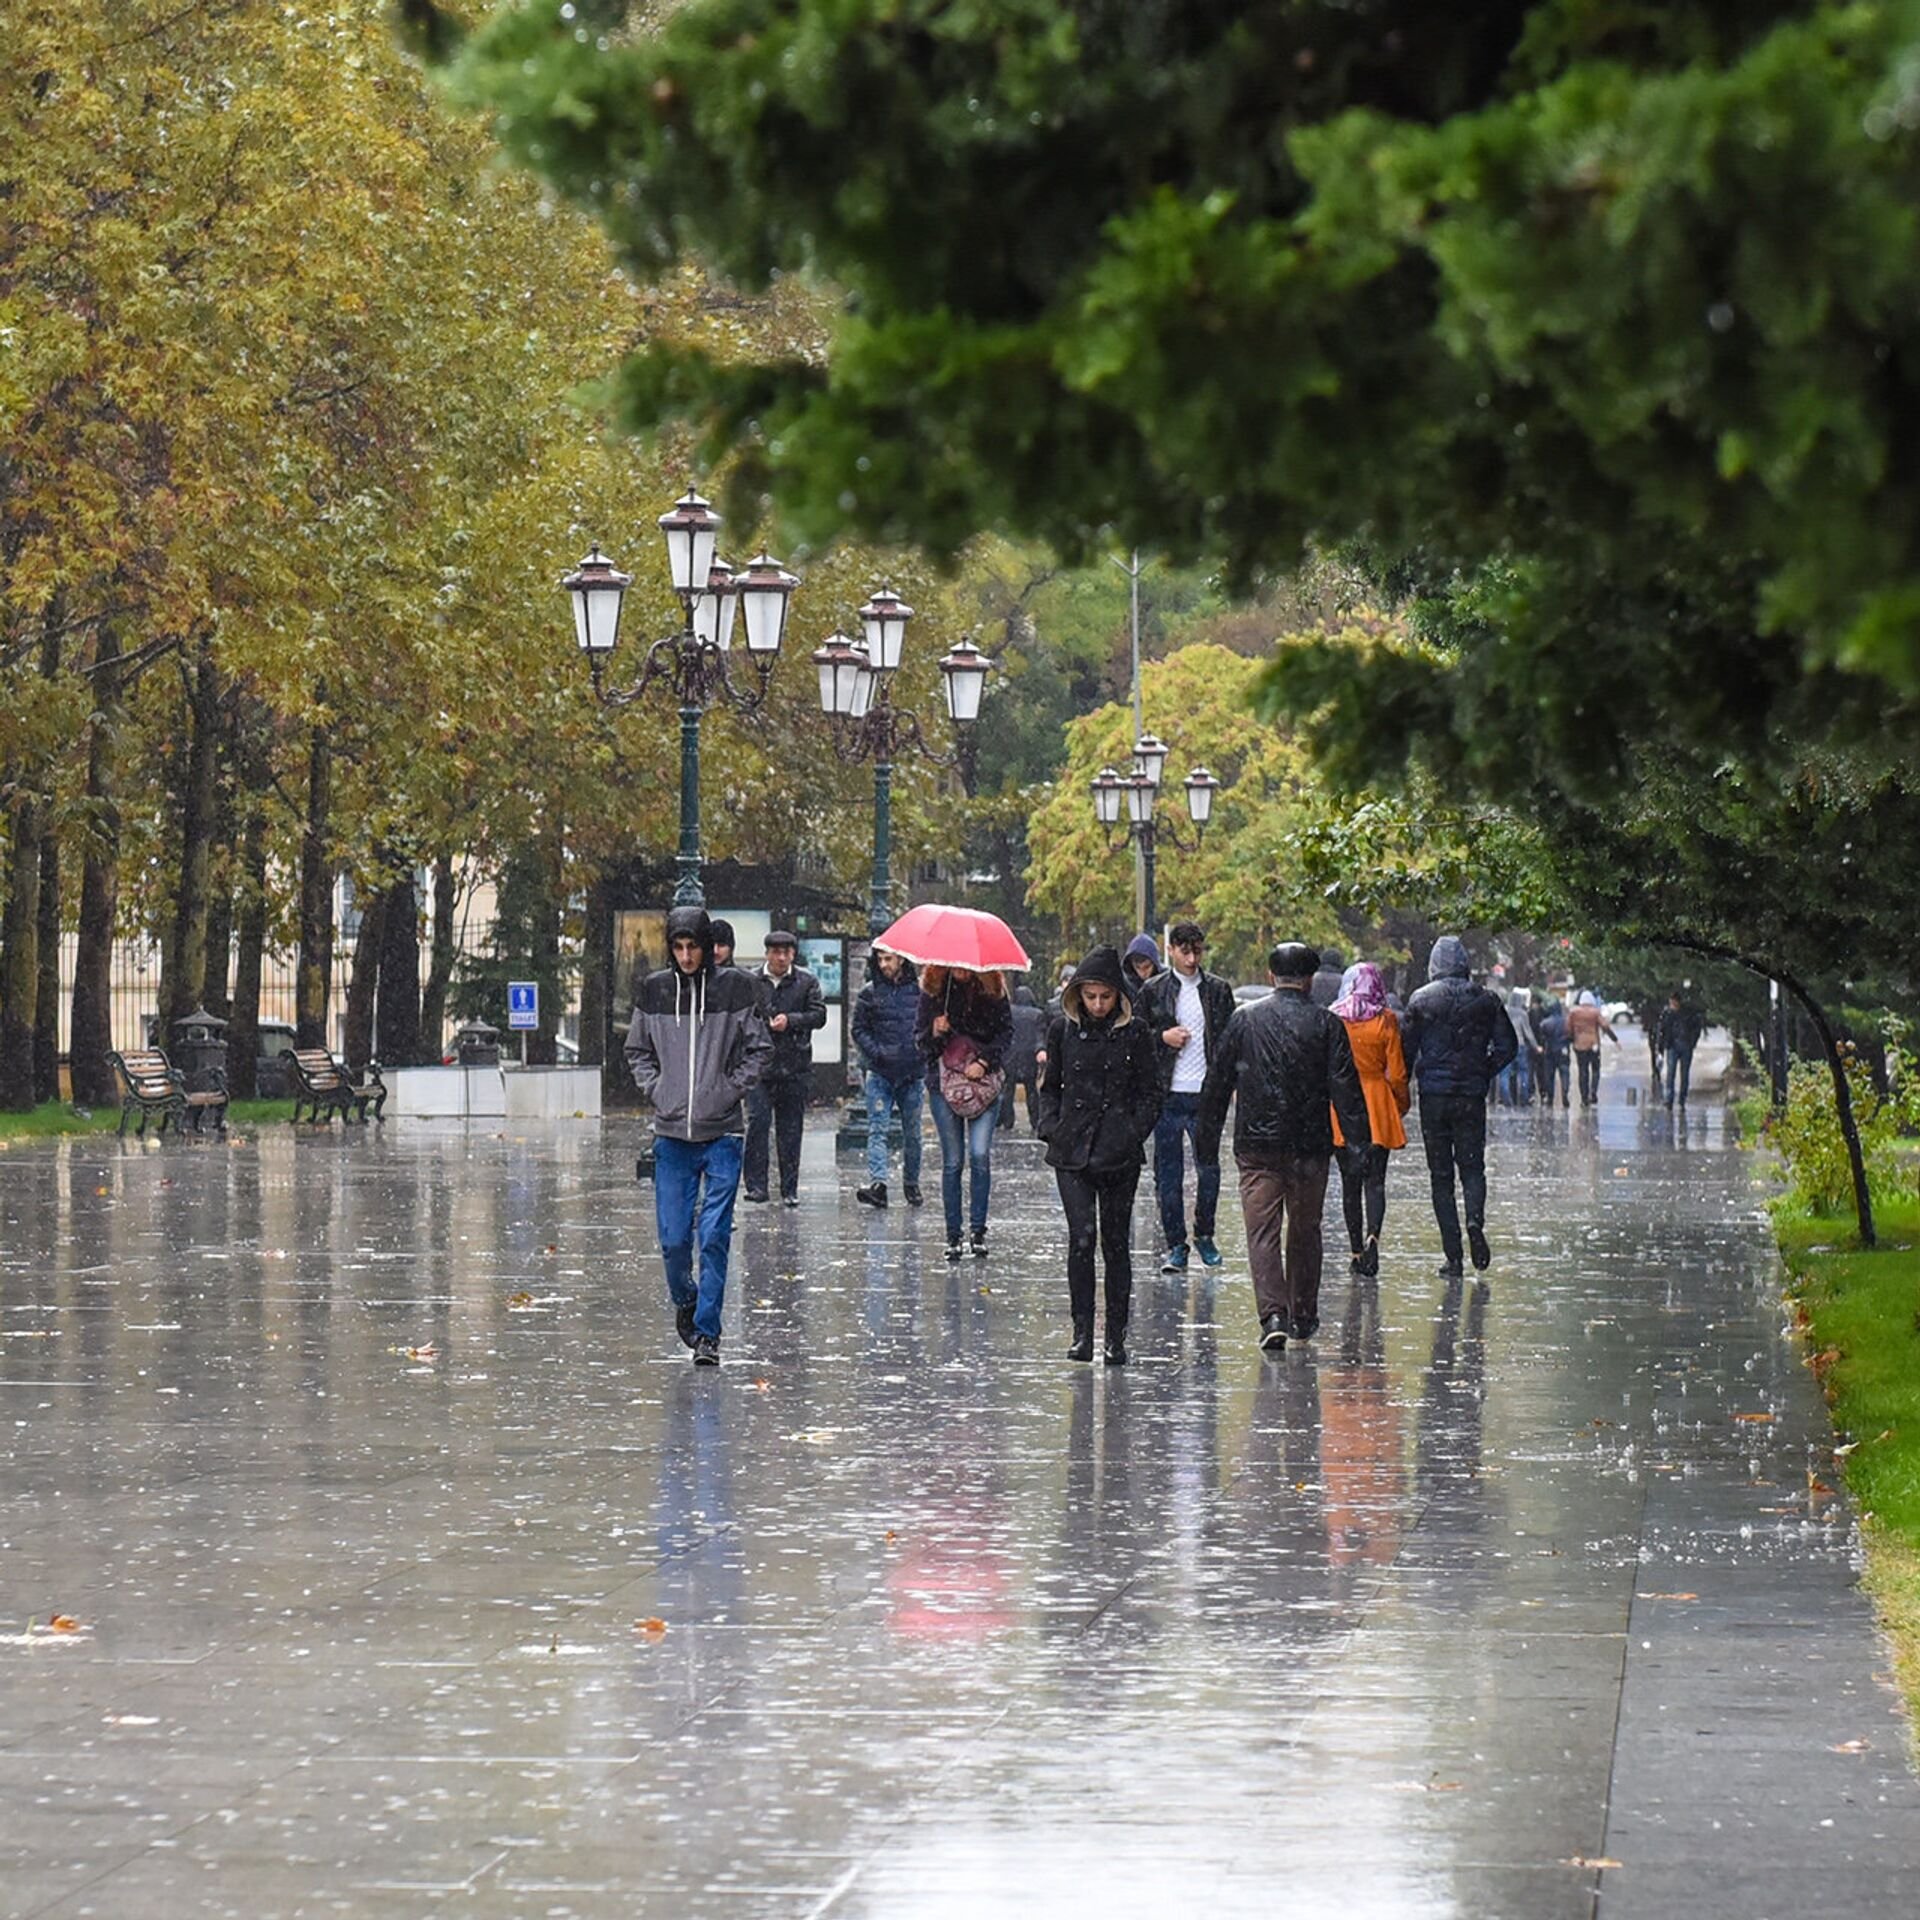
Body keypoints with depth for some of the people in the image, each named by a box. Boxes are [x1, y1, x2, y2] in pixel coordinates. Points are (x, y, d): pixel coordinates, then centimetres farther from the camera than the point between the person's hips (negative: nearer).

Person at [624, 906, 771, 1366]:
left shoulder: (733, 987, -2)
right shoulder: (654, 990, 5)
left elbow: (759, 1047, 5)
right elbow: (637, 1050, 17)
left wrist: (732, 1090, -4)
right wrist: (655, 1090, 4)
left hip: (721, 1134, -2)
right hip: (671, 1134, 2)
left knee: (714, 1237, -5)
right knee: (673, 1238, 2)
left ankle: (707, 1332, 2)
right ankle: (685, 1301, 31)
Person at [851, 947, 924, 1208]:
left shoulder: (920, 991, 3)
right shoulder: (870, 993, 4)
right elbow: (859, 1030, 5)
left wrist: (922, 1055, -6)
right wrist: (877, 1053, -9)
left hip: (912, 1072, 1)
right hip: (880, 1073, -1)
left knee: (912, 1133, 9)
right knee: (877, 1130, -12)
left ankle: (911, 1184, 23)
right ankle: (877, 1184, -21)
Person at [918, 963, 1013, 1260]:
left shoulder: (993, 990, 0)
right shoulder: (933, 989, 1)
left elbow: (1006, 1032, 4)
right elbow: (919, 1036, 4)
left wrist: (984, 1061, -9)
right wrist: (934, 1033, -17)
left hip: (984, 1081, 0)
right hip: (944, 1082, 0)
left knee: (980, 1155, -11)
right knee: (953, 1161, 0)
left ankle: (978, 1230, -1)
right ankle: (953, 1235, 7)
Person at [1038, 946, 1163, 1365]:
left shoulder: (1135, 1033, 0)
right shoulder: (1063, 1030, 5)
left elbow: (1150, 1094, 6)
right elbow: (1051, 1087, 16)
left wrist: (1133, 1134, -6)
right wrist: (1050, 1127, 1)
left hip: (1119, 1155, -1)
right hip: (1072, 1151, 1)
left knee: (1116, 1243, 3)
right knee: (1081, 1237, -11)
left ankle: (1116, 1337, 10)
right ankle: (1082, 1331, -6)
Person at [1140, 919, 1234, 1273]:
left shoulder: (1218, 990, 7)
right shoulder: (1154, 991, 6)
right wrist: (1163, 1038, -9)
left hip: (1205, 1095, 0)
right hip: (1167, 1096, 0)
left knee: (1209, 1169, 1)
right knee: (1168, 1173, 2)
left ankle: (1204, 1236, 20)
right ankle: (1175, 1245, 9)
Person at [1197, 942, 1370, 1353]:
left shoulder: (1244, 1019, 1)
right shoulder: (1326, 1025, -2)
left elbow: (1218, 1081, 6)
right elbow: (1345, 1088, -6)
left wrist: (1208, 1136, 13)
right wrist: (1361, 1139, -4)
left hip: (1256, 1145, 0)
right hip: (1309, 1147, 0)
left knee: (1262, 1232, -4)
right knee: (1305, 1230, 15)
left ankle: (1273, 1315, -20)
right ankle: (1303, 1315, 24)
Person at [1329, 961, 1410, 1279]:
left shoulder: (1332, 1020, -2)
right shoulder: (1386, 1020, -5)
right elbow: (1397, 1072, -3)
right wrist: (1402, 1104, 13)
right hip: (1377, 1105, -1)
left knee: (1350, 1181, 9)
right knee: (1375, 1179, 0)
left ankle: (1357, 1251, 11)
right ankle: (1372, 1235, -23)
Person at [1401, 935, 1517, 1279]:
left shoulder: (1421, 1001, -3)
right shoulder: (1485, 1000, 0)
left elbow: (1408, 1051, -3)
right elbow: (1508, 1045, 1)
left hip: (1434, 1096, -1)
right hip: (1472, 1095, 1)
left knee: (1441, 1175, 5)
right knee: (1472, 1166, 12)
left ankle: (1453, 1256, 0)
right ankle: (1475, 1220, -18)